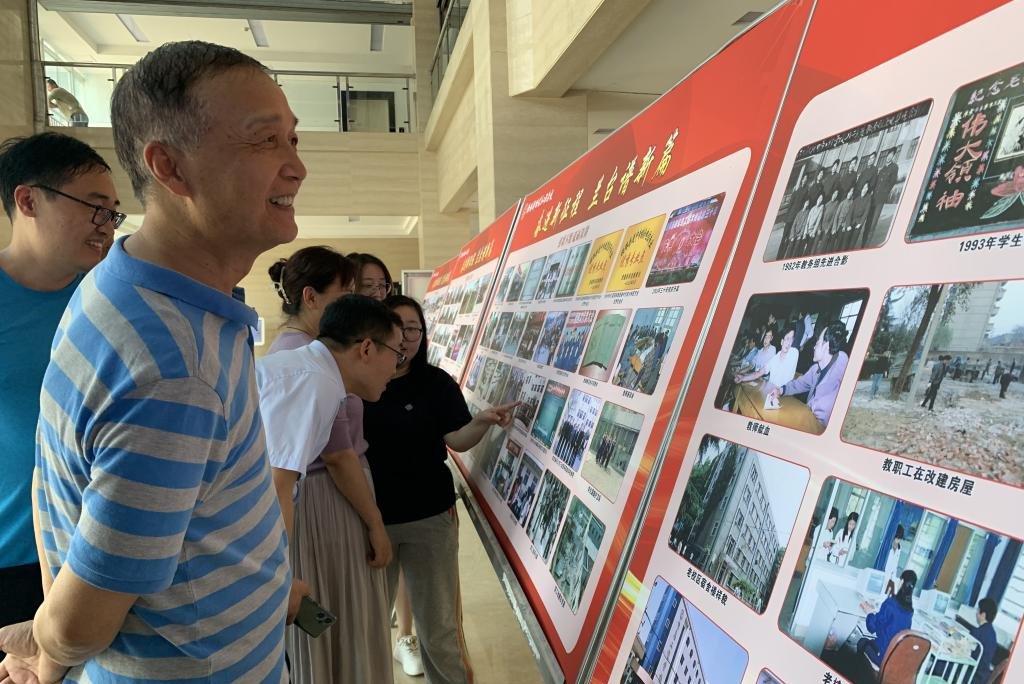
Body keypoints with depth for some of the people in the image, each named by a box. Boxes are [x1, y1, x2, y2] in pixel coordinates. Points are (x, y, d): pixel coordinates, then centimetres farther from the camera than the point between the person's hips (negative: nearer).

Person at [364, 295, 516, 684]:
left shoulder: (437, 383, -3)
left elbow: (457, 440, -10)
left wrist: (482, 421, -31)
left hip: (429, 517, -1)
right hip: (368, 517, 1)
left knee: (438, 624, 10)